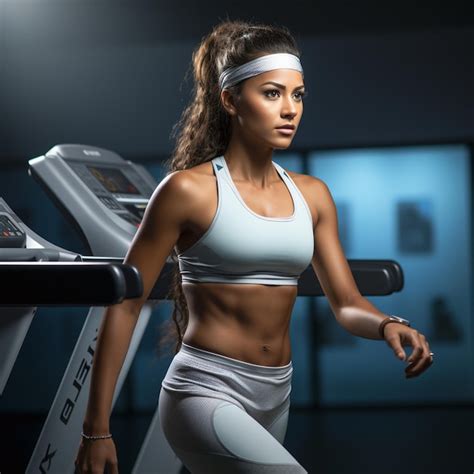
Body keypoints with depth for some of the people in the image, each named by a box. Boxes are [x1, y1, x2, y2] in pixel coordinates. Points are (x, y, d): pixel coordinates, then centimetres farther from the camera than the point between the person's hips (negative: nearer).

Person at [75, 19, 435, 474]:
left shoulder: (311, 195, 8)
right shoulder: (189, 190, -9)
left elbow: (346, 303, 9)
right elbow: (124, 306, -7)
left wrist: (387, 325, -16)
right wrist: (96, 429, -9)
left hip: (274, 398, 7)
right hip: (206, 391, -7)